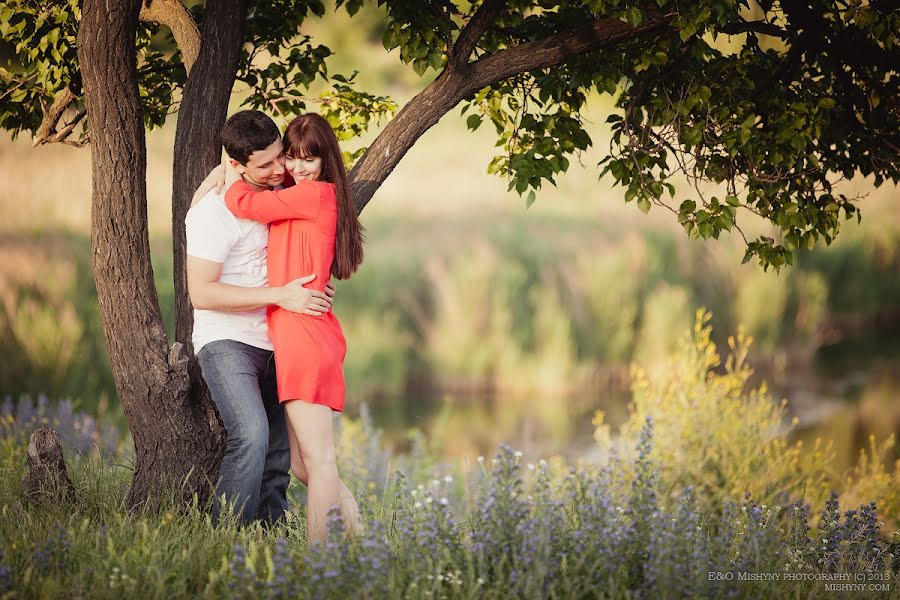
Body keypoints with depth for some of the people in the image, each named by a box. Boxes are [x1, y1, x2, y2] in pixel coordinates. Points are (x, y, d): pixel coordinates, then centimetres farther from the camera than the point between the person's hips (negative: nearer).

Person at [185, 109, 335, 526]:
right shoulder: (215, 210, -16)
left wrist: (313, 287, 8)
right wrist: (281, 296, -21)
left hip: (270, 345, 8)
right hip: (226, 342, -8)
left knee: (278, 453, 8)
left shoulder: (275, 192, 8)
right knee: (251, 436, -26)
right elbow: (201, 293, -19)